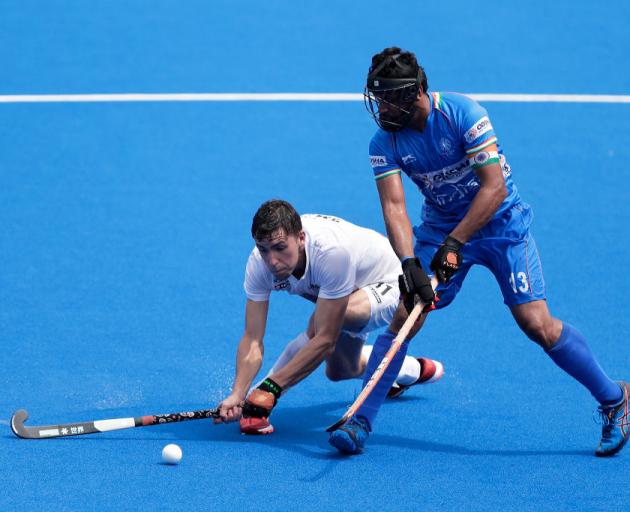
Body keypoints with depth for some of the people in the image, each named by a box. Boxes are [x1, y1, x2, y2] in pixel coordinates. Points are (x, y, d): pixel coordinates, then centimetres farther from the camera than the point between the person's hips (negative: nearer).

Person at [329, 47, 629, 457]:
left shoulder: (463, 114, -24)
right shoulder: (385, 142, -12)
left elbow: (494, 187, -25)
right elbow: (393, 205, -20)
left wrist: (454, 244, -30)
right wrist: (409, 263, -36)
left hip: (501, 224, -4)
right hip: (441, 225, 4)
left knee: (537, 324, -12)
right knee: (404, 317, -12)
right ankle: (360, 422, -6)